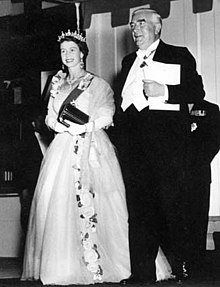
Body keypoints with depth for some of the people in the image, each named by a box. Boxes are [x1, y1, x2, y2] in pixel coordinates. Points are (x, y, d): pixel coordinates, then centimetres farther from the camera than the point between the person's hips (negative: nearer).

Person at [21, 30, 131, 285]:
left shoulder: (97, 84, 7)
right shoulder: (57, 84, 19)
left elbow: (105, 116, -1)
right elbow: (50, 118, 15)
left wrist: (83, 127, -11)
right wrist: (66, 127, -4)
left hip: (91, 148, -4)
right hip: (63, 148, 4)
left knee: (88, 203, -13)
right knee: (58, 203, -5)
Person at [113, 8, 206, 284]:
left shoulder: (179, 55, 8)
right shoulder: (128, 62, 24)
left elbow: (197, 91, -1)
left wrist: (164, 91, -13)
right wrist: (118, 131, 8)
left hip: (166, 140, -5)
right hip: (132, 142, 5)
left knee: (171, 206, -6)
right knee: (138, 207, 3)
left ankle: (182, 270, 3)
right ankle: (142, 273, 6)